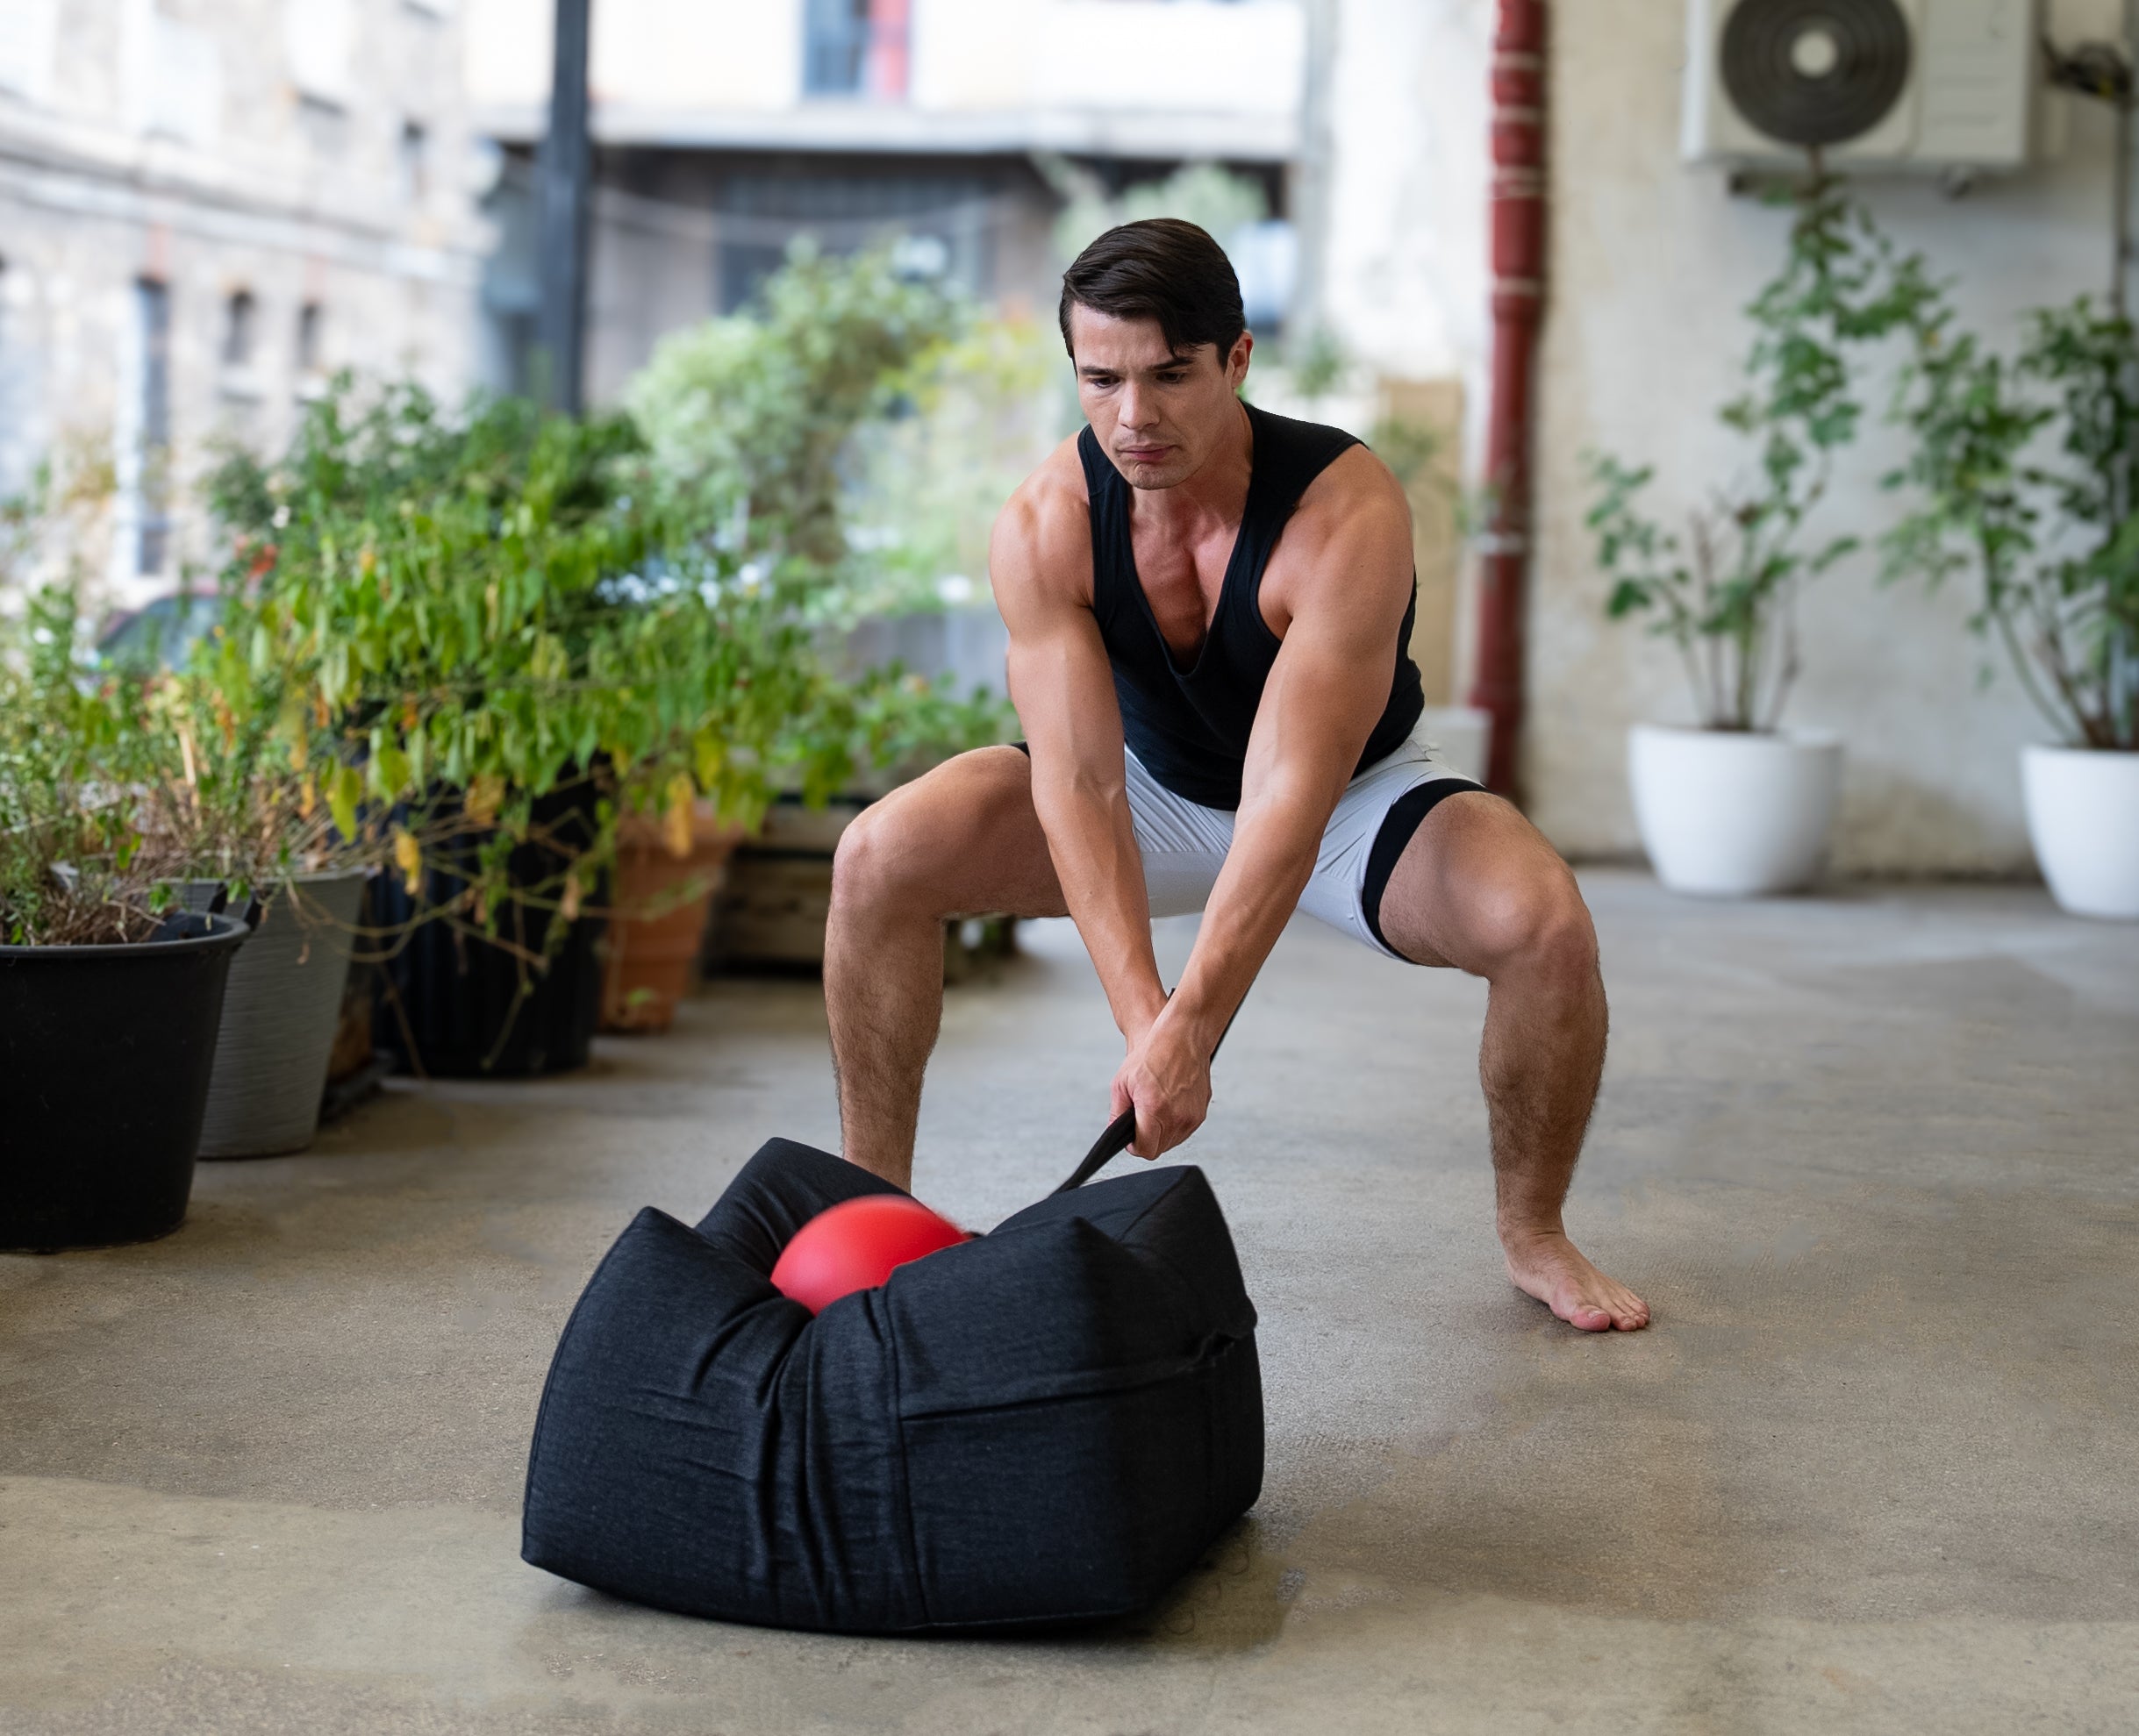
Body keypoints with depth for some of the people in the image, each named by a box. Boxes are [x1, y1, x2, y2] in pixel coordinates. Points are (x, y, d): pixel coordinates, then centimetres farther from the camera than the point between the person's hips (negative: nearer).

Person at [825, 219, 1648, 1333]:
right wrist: (1140, 1017, -41)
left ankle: (1532, 1234, -3)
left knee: (1543, 923, -31)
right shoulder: (1044, 528, -25)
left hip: (1353, 796, -2)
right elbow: (1080, 782, -29)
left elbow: (1290, 793, -40)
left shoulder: (1349, 516, -35)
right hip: (1158, 791, 2)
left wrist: (1190, 1026, -48)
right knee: (881, 857, -19)